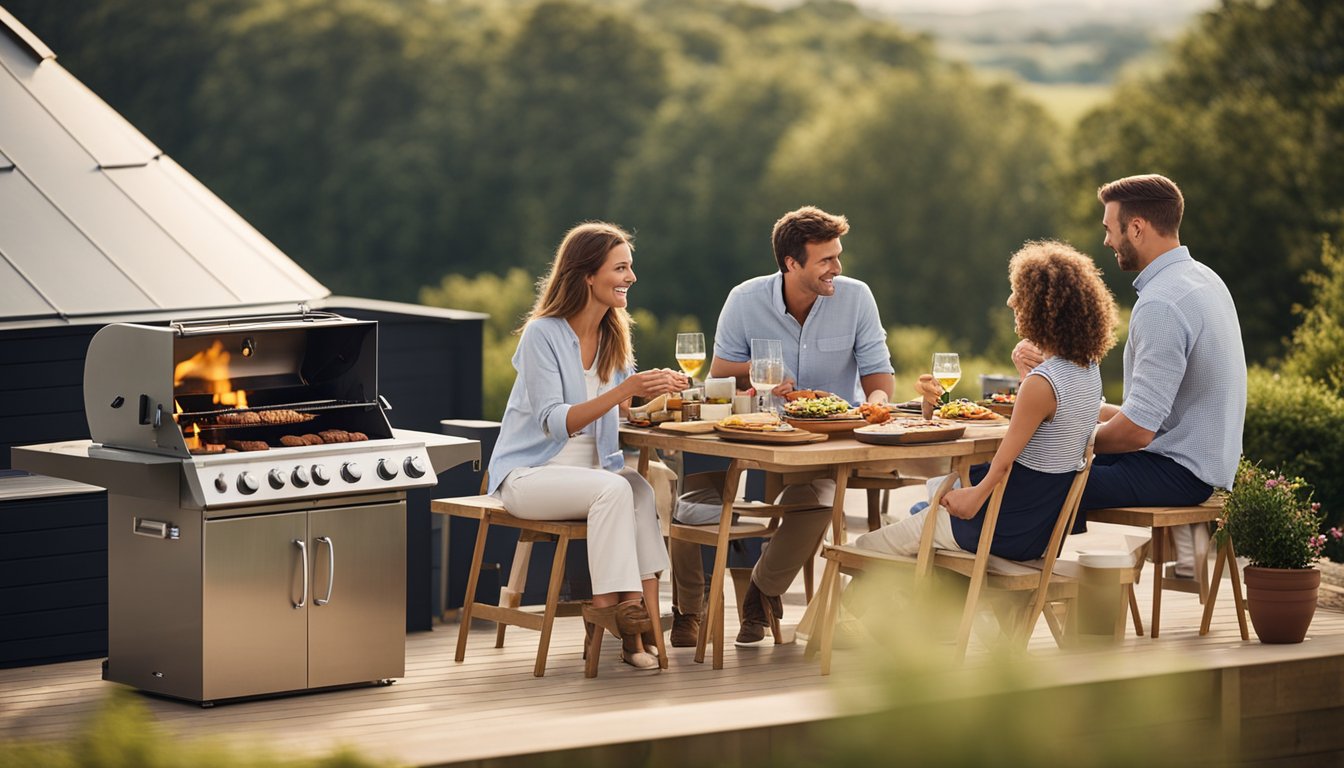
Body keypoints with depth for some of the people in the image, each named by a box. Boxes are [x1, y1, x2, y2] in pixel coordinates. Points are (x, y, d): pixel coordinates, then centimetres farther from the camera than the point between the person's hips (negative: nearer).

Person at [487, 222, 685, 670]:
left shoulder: (614, 335, 9)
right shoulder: (542, 335, -13)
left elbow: (619, 412, 9)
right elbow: (555, 423, -21)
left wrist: (655, 391, -12)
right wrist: (624, 391, -30)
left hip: (593, 465, 6)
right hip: (530, 473, -6)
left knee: (648, 486, -27)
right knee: (613, 489, -34)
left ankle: (641, 618, -31)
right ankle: (612, 601, -30)